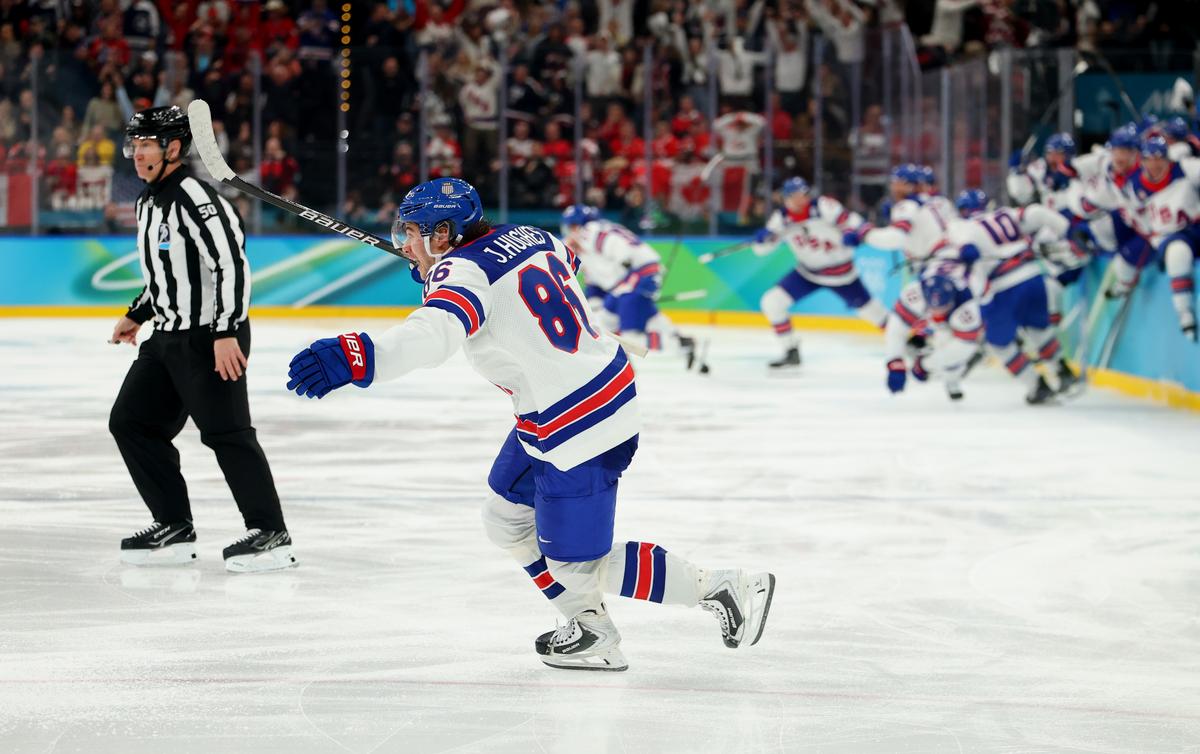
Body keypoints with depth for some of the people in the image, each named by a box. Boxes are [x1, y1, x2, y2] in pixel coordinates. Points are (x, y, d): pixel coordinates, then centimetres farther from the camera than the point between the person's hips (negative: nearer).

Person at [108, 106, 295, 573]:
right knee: (131, 422, 8)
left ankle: (270, 534, -8)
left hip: (212, 338, -10)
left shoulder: (195, 198, -17)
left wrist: (226, 333, -27)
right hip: (169, 338, 10)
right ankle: (174, 528, 13)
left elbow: (231, 264, -23)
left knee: (225, 430, -12)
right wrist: (136, 316, 29)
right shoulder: (148, 204, 14)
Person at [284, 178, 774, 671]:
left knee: (575, 564, 2)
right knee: (507, 519, 20)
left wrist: (363, 358, -62)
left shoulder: (464, 273, -21)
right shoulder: (528, 237, 4)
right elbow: (566, 260, 28)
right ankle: (591, 630, 29)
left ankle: (723, 590, 9)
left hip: (578, 432, -10)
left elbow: (439, 330, -44)